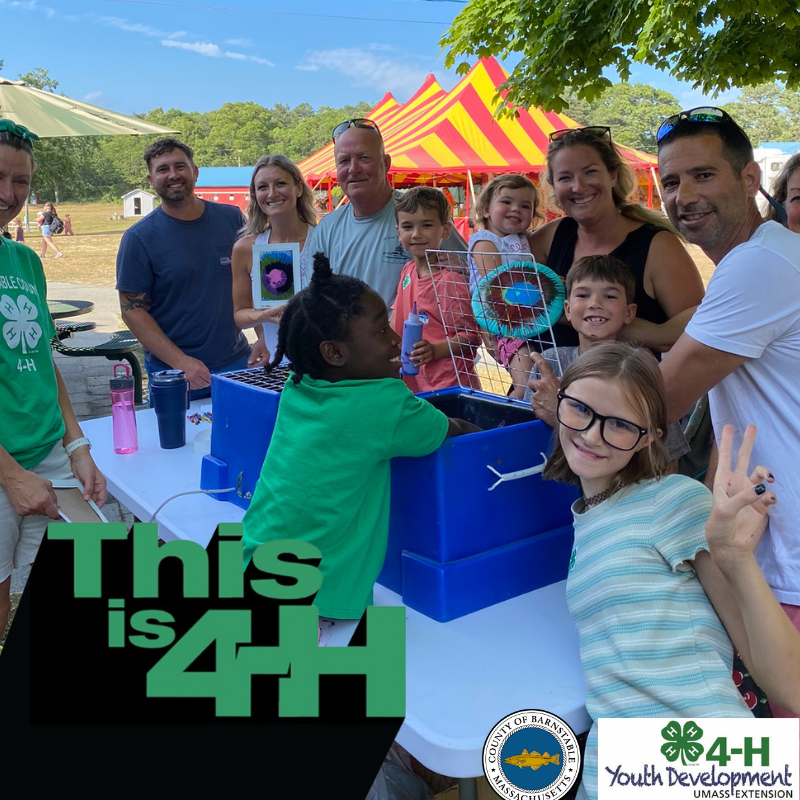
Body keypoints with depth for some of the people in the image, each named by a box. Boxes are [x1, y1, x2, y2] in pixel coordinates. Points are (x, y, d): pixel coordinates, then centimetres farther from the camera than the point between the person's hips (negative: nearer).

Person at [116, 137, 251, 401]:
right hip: (171, 370, -2)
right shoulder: (138, 238, -6)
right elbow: (132, 310, -8)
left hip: (236, 361, 3)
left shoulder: (231, 219, 2)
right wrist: (180, 361, -19)